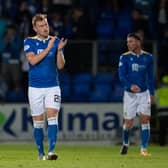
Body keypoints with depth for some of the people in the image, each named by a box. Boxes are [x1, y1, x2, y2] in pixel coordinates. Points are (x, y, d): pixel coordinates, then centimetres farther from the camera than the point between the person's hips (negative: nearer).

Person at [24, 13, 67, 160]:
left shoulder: (56, 41, 5)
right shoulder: (29, 42, 1)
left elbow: (60, 66, 2)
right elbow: (32, 60, -16)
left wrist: (59, 50, -15)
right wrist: (48, 48, -20)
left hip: (53, 87, 0)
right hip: (35, 87, 0)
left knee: (53, 117, -14)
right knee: (38, 122, 4)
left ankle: (51, 151, -21)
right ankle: (41, 153, 16)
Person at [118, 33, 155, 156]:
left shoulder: (148, 57, 2)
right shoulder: (124, 57, -5)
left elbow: (150, 77, 11)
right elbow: (122, 76, -12)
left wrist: (152, 93, 11)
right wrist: (131, 85, -30)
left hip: (144, 93, 1)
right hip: (130, 94, -1)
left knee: (145, 119, -9)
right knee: (128, 122, 1)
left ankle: (144, 148, -3)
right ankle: (125, 144, 29)